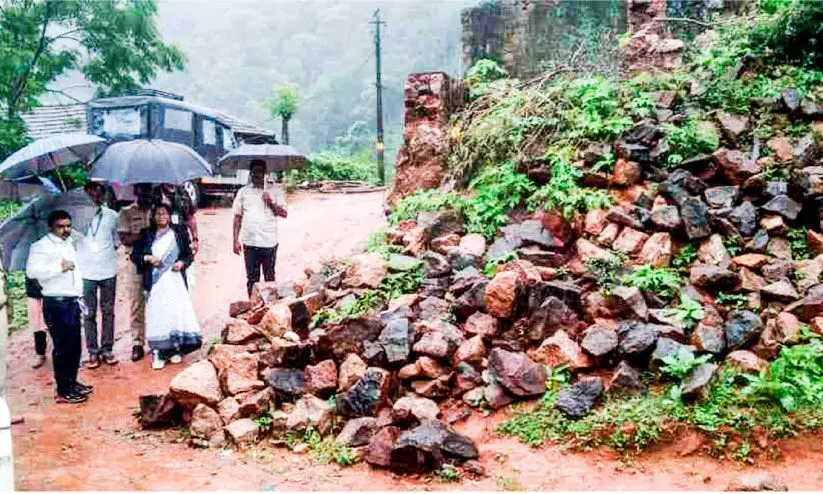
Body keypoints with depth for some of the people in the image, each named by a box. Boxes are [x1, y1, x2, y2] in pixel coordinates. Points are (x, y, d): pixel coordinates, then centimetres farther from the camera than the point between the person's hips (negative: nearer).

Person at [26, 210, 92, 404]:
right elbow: (32, 270, -25)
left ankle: (72, 382, 28)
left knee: (75, 346, 15)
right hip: (57, 303, -9)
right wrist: (60, 267, -26)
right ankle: (63, 391, 2)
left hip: (72, 301, 9)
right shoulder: (42, 246, -10)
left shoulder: (69, 243, 17)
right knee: (63, 347, -5)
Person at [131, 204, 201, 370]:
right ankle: (158, 354, -2)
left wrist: (182, 262, -8)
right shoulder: (146, 234, 9)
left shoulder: (179, 232, 8)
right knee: (156, 314, -5)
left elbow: (189, 254, 12)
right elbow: (134, 255, 9)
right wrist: (148, 258, -9)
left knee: (176, 311, -4)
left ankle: (175, 350, 9)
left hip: (175, 280, 0)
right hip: (154, 282, 0)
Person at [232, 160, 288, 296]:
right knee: (252, 278, 9)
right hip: (250, 243, 1)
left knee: (270, 277, 9)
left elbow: (284, 213, 3)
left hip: (269, 243, -1)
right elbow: (238, 217, 7)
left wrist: (271, 203, -14)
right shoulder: (243, 192, 6)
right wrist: (236, 240, 2)